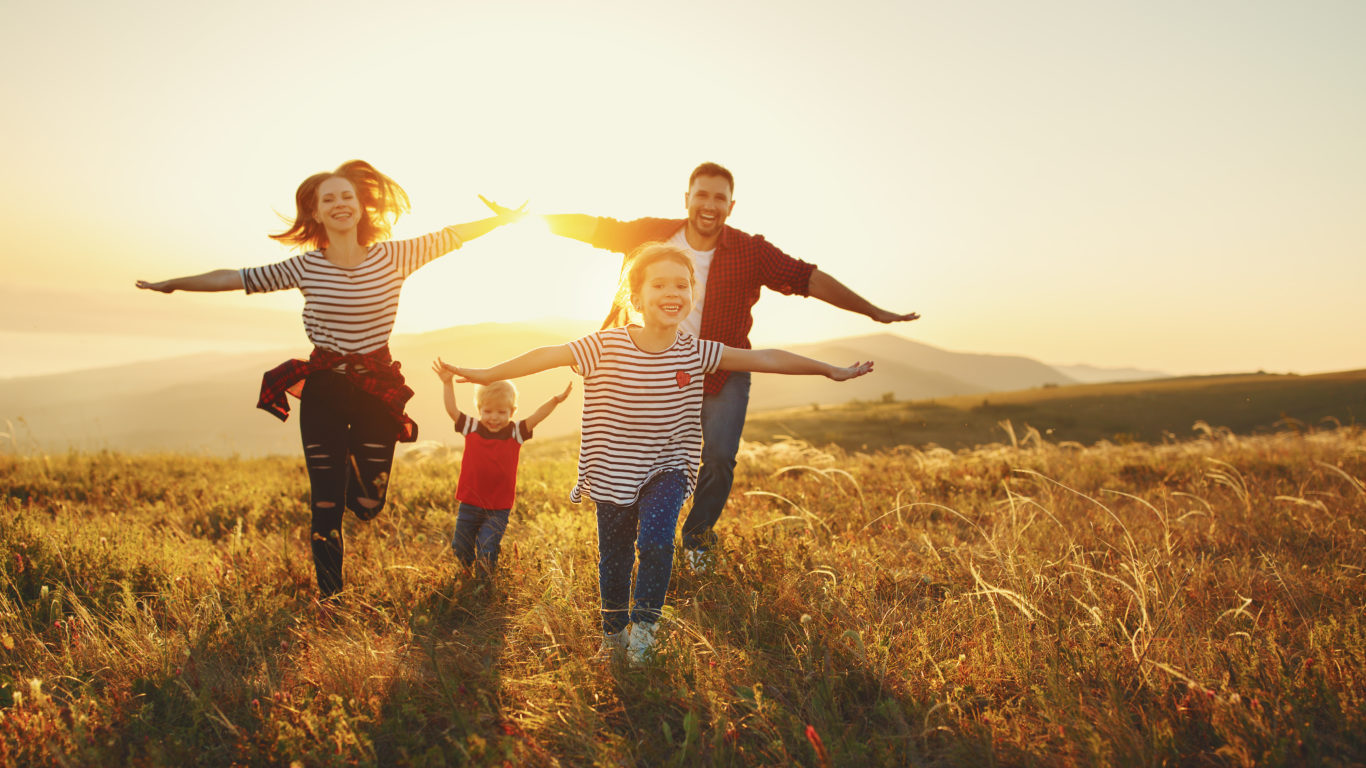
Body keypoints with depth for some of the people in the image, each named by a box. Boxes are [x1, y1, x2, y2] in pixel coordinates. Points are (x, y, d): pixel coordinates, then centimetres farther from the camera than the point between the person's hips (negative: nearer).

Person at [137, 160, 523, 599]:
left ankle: (350, 461, 40)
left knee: (369, 504, 5)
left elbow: (451, 237, 1)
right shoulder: (305, 267, -3)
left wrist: (505, 218, 0)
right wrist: (173, 284, 10)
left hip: (377, 389, 0)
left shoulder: (392, 257, -4)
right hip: (323, 391, 0)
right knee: (326, 509, 2)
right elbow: (236, 278, 5)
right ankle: (330, 597, 20)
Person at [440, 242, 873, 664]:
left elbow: (765, 359, -5)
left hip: (667, 470, 0)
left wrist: (831, 370, 1)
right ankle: (613, 631, 37)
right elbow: (549, 356, -11)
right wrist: (489, 374, -10)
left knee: (656, 540, -20)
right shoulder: (605, 347, -15)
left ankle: (645, 620, 7)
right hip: (614, 474, 0)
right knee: (614, 557, 11)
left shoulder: (695, 353, -9)